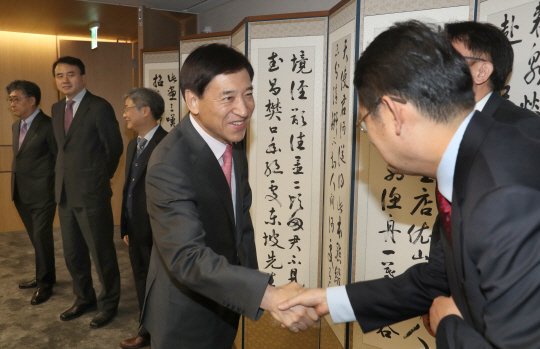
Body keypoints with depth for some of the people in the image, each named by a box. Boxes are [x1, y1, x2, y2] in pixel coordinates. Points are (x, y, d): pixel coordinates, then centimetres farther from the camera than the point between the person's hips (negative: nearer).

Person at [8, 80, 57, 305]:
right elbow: (19, 158, 17)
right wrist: (15, 188, 12)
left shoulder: (48, 126, -13)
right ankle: (43, 275, 34)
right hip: (21, 194, 8)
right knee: (36, 238, 18)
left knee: (42, 238, 1)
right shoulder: (16, 126, 12)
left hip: (42, 194, -8)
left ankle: (45, 283, 16)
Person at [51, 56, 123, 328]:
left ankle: (109, 303, 24)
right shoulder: (57, 109, 11)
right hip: (65, 193, 7)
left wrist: (100, 178, 5)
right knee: (73, 254, 17)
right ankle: (84, 299, 36)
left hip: (92, 194, -7)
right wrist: (65, 176, 10)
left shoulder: (100, 108, -10)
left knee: (102, 253, 5)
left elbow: (115, 148, -5)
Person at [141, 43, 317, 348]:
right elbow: (187, 257, -38)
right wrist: (267, 294, -48)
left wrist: (250, 274, 5)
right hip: (186, 312, -6)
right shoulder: (169, 166, -31)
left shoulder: (232, 138, -6)